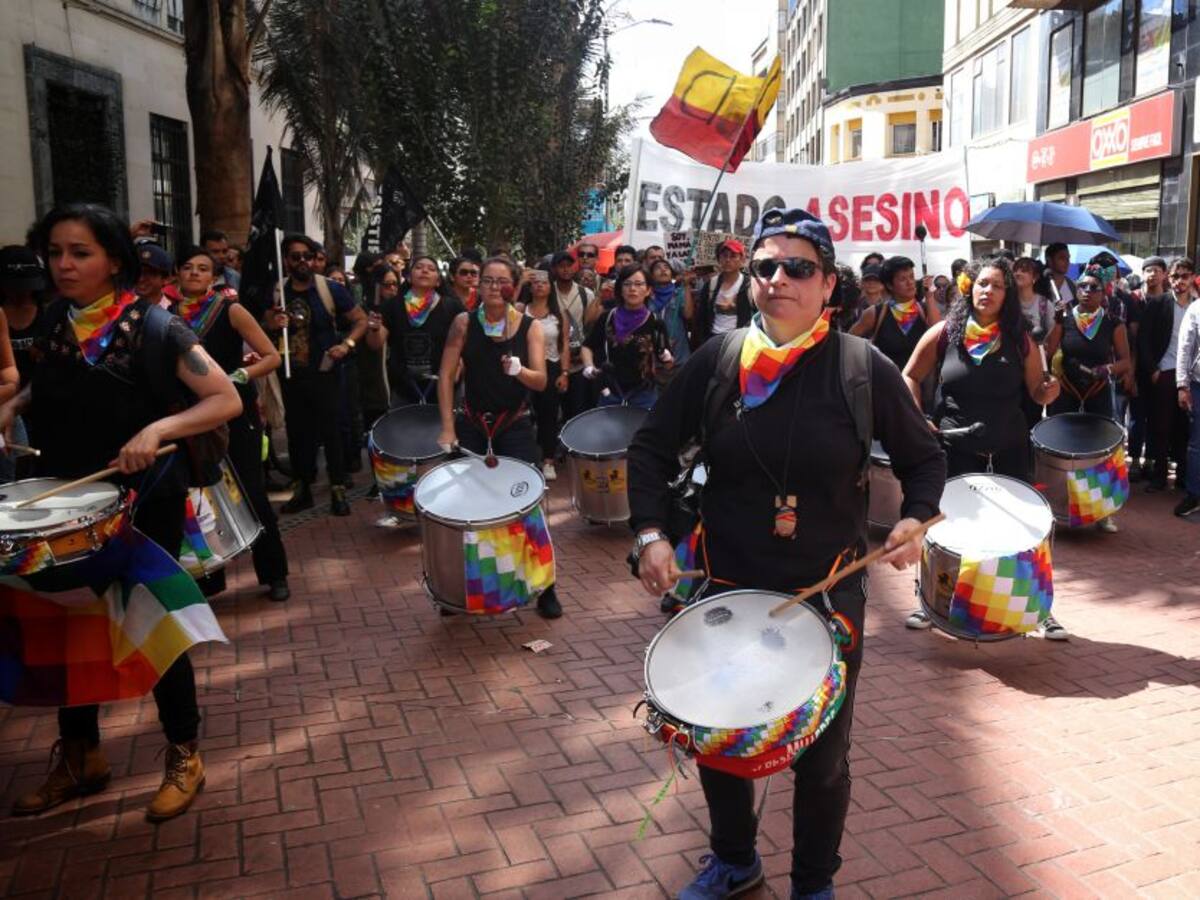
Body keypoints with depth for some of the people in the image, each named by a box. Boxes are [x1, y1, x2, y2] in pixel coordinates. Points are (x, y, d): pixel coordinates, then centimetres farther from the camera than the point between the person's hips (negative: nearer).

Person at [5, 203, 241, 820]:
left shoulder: (151, 325, -15)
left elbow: (227, 400, -21)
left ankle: (184, 757, 23)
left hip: (142, 503, -6)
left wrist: (156, 429, -35)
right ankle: (79, 758, 33)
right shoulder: (56, 318, 2)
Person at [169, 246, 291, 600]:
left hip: (235, 414, -4)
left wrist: (238, 377, -21)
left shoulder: (230, 310, -5)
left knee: (251, 492, -3)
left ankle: (275, 575, 11)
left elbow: (272, 357, -8)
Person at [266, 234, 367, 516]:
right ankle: (302, 490, 23)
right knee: (297, 433, 11)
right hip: (292, 376, 4)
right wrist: (271, 326, -10)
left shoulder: (330, 289, -7)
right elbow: (263, 332, 13)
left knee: (330, 432, -1)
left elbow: (361, 319, -3)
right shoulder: (276, 292, 3)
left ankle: (338, 491, 8)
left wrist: (347, 344, -20)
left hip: (325, 375, -4)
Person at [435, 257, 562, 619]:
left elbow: (541, 382, -11)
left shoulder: (530, 327, -3)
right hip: (472, 425, 1)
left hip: (516, 426, -1)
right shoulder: (465, 323, -3)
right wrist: (447, 428, -12)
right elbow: (446, 375, -6)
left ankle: (545, 586, 8)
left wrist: (519, 370, -33)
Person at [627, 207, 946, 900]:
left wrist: (915, 519, -16)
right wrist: (652, 532, -10)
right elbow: (653, 448, 3)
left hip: (829, 592, -2)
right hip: (726, 587, 2)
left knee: (823, 757, 14)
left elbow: (925, 459, 3)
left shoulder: (863, 368, -9)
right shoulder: (716, 361, -4)